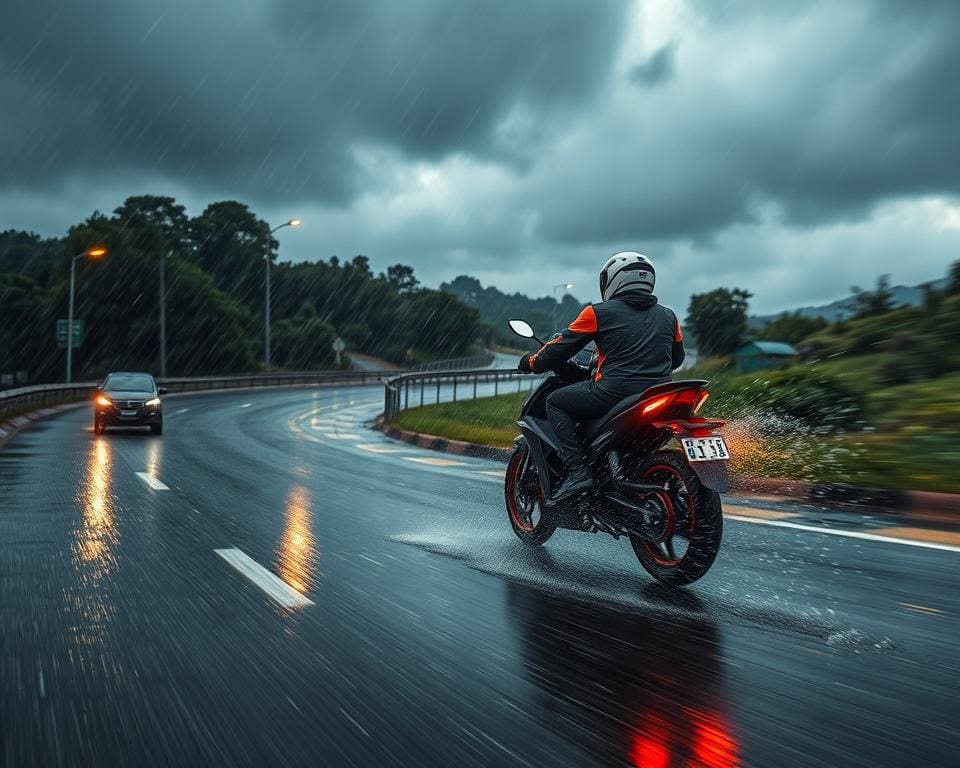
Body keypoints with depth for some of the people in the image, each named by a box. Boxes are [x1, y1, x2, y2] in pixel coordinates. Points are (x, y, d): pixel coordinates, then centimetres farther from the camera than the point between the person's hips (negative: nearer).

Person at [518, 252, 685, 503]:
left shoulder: (600, 313, 1)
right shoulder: (668, 316, 16)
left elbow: (563, 345, 5)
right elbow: (676, 358, 28)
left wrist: (533, 362, 23)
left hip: (614, 393, -6)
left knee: (555, 402, 11)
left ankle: (577, 471, -6)